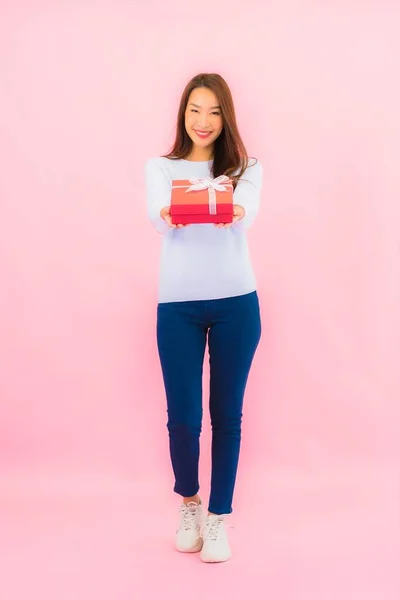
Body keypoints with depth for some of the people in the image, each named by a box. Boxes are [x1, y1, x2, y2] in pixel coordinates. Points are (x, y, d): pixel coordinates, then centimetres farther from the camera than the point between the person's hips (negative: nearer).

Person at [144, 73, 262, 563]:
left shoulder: (247, 169, 7)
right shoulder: (159, 167, 7)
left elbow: (246, 215, -15)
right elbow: (159, 221, -12)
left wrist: (234, 212, -39)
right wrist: (168, 215, -36)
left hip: (236, 303, 0)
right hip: (177, 305, 0)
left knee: (226, 414, 6)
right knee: (183, 417, 0)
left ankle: (217, 516, 23)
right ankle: (188, 500, 29)